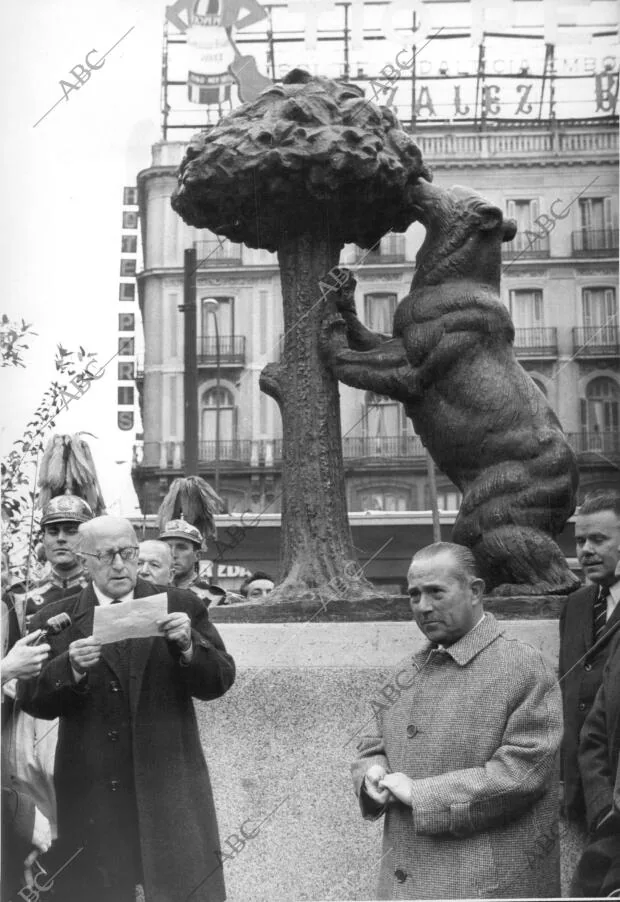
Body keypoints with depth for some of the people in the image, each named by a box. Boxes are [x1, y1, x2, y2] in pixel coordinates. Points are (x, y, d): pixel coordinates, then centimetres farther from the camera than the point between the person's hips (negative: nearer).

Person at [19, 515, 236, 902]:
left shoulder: (181, 607, 7)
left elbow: (220, 681, 3)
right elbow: (33, 701, -1)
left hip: (170, 789, 0)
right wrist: (71, 668, -19)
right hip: (92, 796, 0)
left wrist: (188, 645, -15)